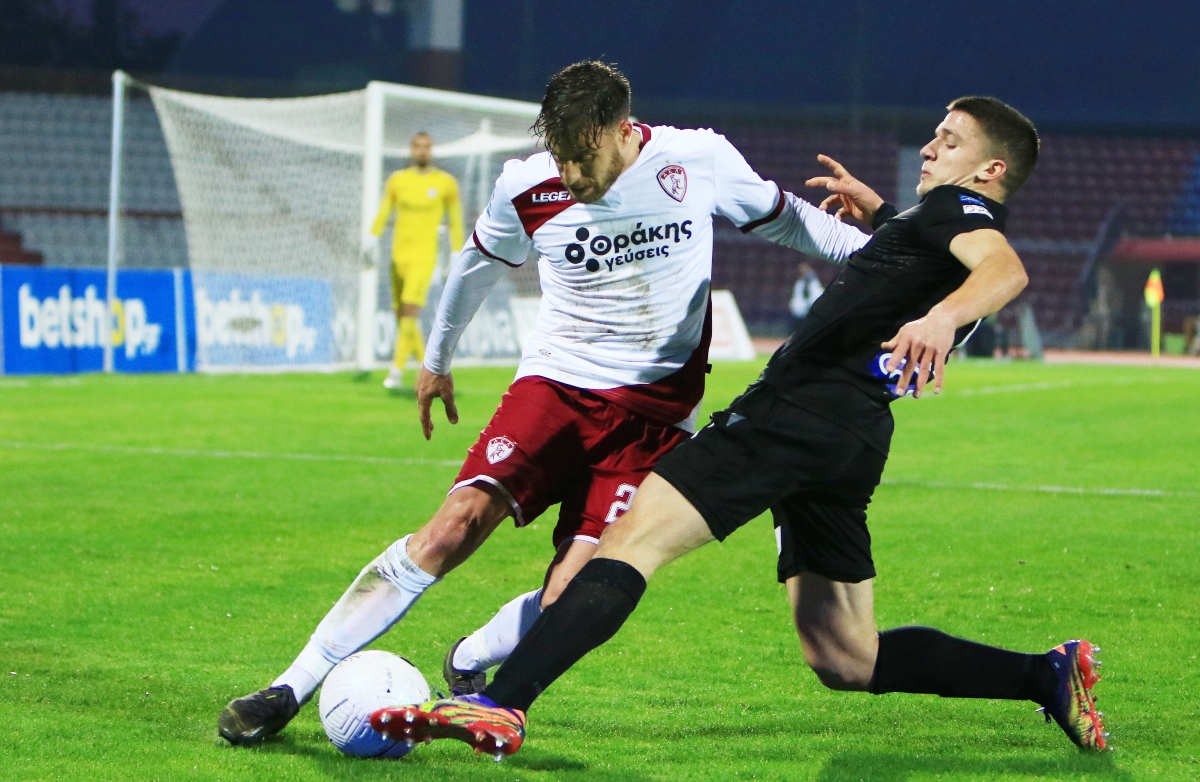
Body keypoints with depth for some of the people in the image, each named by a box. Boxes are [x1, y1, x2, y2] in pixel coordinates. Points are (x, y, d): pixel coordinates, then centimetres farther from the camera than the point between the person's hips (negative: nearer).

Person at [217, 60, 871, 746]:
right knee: (455, 528, -21)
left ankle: (471, 665, 16)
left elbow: (782, 218, 11)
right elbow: (480, 264, 16)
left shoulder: (702, 161, -8)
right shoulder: (528, 189, -5)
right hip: (557, 383, 0)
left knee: (569, 604, -16)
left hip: (655, 415, 0)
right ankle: (292, 688, -16)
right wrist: (437, 360, 28)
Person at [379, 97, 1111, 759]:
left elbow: (1006, 268, -23)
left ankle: (499, 707, -34)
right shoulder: (953, 223, 28)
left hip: (803, 407, -10)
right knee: (846, 659, 11)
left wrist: (939, 317, -41)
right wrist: (878, 211, 56)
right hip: (849, 438, 10)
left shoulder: (958, 206, 0)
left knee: (634, 536, -20)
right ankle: (1047, 675, 5)